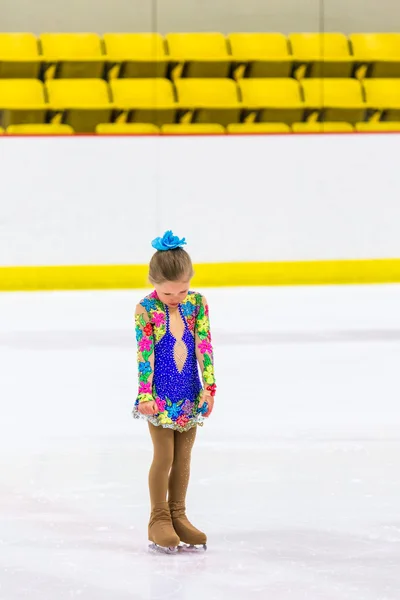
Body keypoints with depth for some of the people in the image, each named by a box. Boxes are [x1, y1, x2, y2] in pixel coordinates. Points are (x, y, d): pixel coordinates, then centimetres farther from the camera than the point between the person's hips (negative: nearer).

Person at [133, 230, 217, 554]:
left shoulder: (198, 303, -2)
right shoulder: (146, 309, -10)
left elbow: (204, 347, -1)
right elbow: (145, 354, -10)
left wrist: (209, 388, -4)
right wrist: (145, 394, -12)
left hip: (190, 394, 3)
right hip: (161, 394, -3)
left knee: (183, 457, 10)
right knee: (164, 457, 0)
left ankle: (178, 515, 21)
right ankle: (159, 520, 11)